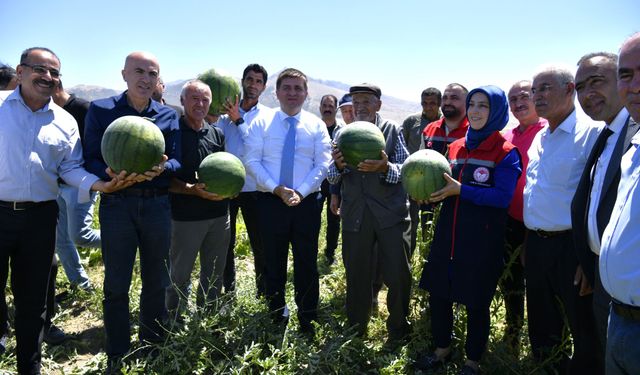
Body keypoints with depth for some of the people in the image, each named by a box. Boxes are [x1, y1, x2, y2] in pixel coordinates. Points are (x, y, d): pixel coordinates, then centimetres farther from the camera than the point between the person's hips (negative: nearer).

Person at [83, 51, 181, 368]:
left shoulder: (168, 115, 7)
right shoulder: (100, 110, 0)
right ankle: (117, 357, 22)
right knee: (116, 284, 5)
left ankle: (153, 347, 33)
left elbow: (177, 161, 3)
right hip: (116, 204, -2)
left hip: (157, 204, 3)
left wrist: (162, 167, -21)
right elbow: (91, 160, -5)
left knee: (156, 281, 14)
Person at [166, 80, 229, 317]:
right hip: (185, 216, -5)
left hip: (219, 215, 5)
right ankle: (173, 322, 27)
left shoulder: (217, 134, 10)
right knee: (180, 275, 8)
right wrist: (193, 189, -22)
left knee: (214, 273, 16)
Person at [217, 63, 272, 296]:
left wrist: (238, 120, -18)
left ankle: (263, 293, 19)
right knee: (225, 243, 12)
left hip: (254, 188, -2)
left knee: (260, 243, 3)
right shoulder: (226, 112, 6)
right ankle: (228, 291, 27)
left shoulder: (267, 116, 1)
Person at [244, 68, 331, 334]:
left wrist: (300, 192, -15)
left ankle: (307, 319, 23)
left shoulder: (316, 125, 4)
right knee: (274, 262, 12)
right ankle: (276, 316, 29)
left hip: (306, 202, 0)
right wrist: (276, 188, -16)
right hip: (270, 202, 0)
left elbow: (322, 165, -1)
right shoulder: (261, 123, 2)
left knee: (307, 262, 8)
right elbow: (252, 161, -4)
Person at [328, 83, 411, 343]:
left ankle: (398, 328, 28)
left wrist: (386, 168, -27)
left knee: (398, 275, 2)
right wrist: (338, 166, -17)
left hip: (391, 212, -2)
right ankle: (356, 329, 33)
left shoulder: (392, 131, 1)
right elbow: (332, 179, 6)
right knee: (356, 276, 12)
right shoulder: (343, 134, 8)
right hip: (354, 214, 2)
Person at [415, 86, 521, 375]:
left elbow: (503, 197, -18)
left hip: (482, 240, -5)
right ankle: (442, 349, 36)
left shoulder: (506, 152, -8)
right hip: (447, 234, 6)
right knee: (438, 292, 13)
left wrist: (461, 190, -24)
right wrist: (432, 193, -6)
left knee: (476, 302, 9)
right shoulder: (456, 147, 9)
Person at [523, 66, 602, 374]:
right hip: (535, 245, 7)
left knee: (584, 330, 7)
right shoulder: (539, 139, 13)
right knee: (541, 326, 20)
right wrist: (528, 243, 17)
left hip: (570, 247, -7)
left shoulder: (591, 133, -11)